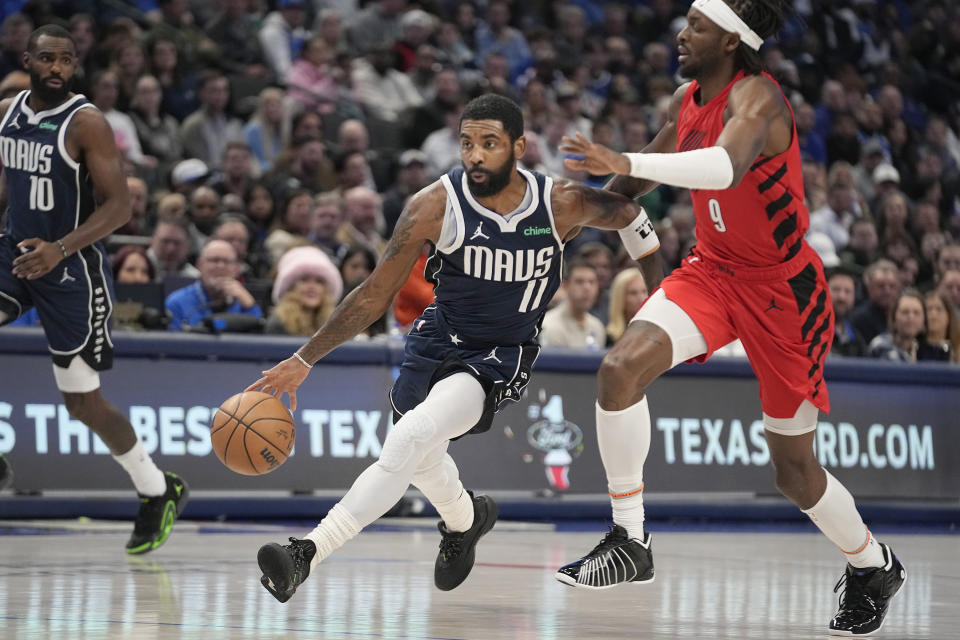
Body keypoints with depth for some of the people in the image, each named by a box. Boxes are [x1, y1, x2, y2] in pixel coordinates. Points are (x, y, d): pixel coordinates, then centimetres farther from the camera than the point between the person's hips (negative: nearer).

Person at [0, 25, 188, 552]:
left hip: (71, 269, -6)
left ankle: (159, 491, 18)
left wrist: (59, 249, -32)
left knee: (83, 401, -1)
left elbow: (119, 206, -21)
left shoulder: (86, 124, -16)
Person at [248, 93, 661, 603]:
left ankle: (307, 555, -31)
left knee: (412, 436, -27)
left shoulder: (561, 205, -15)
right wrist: (303, 360, -13)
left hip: (501, 358, -3)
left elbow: (629, 214, 8)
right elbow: (374, 295, -10)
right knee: (421, 455, 19)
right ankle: (465, 520, 56)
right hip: (437, 338, 3)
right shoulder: (436, 206, -17)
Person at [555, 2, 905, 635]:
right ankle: (630, 542, -14)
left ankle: (874, 566, 33)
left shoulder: (756, 97, -23)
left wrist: (628, 162, -54)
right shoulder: (686, 103, 2)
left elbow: (728, 166, -45)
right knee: (622, 366, -22)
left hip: (782, 288, -6)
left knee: (795, 468, 5)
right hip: (714, 270, 6)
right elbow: (644, 174, 24)